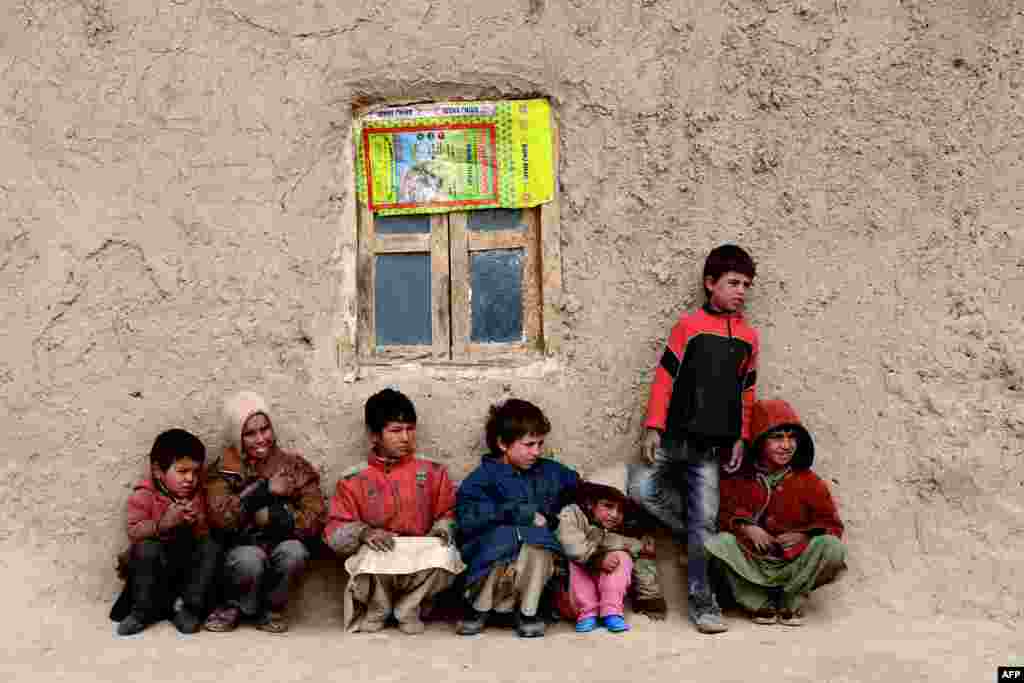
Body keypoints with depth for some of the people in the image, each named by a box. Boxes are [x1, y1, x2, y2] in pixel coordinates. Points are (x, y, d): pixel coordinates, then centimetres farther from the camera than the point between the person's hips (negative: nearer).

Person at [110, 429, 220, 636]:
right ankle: (141, 612, -19)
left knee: (211, 547, -20)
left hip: (186, 562, 4)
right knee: (147, 548, -33)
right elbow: (134, 531, -22)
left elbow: (205, 534, 2)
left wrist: (197, 524, -20)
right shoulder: (144, 496, -12)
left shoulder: (197, 496, 2)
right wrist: (163, 524, -35)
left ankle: (188, 606, -14)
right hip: (152, 564, -3)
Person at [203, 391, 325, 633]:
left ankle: (270, 608, -2)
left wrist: (272, 516, -19)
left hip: (280, 548, 1)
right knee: (250, 558, -33)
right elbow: (220, 518, -18)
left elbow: (314, 520, -8)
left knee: (293, 551, -31)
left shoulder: (293, 465, 0)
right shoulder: (223, 471, -1)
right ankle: (236, 606, -1)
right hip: (242, 551, -1)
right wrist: (264, 488, -21)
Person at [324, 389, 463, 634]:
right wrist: (363, 532, -20)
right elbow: (334, 532, -1)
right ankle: (377, 609, 1)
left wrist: (442, 529, -11)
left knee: (445, 556, -31)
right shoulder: (354, 480, 0)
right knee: (374, 556, -36)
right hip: (376, 563, -1)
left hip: (420, 558, 1)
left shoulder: (432, 472, 4)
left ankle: (408, 609, 0)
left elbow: (449, 513, 11)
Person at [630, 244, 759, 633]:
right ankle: (699, 535, 7)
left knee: (703, 523, 1)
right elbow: (664, 379, -2)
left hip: (712, 446, 2)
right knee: (642, 489, -18)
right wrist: (653, 428, -7)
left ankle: (701, 603, 11)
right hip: (676, 437, -2)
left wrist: (740, 438, 9)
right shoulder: (688, 326, -1)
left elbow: (746, 393, 15)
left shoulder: (749, 338, 10)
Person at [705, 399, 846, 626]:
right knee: (718, 542, -28)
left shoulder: (808, 482, 3)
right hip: (751, 566, 0)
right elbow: (721, 512, 1)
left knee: (832, 546, -26)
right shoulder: (739, 480, 3)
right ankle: (761, 605, -17)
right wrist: (745, 526, -17)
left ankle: (791, 603, -7)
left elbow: (832, 525, 3)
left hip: (793, 566, 1)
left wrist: (803, 535, -15)